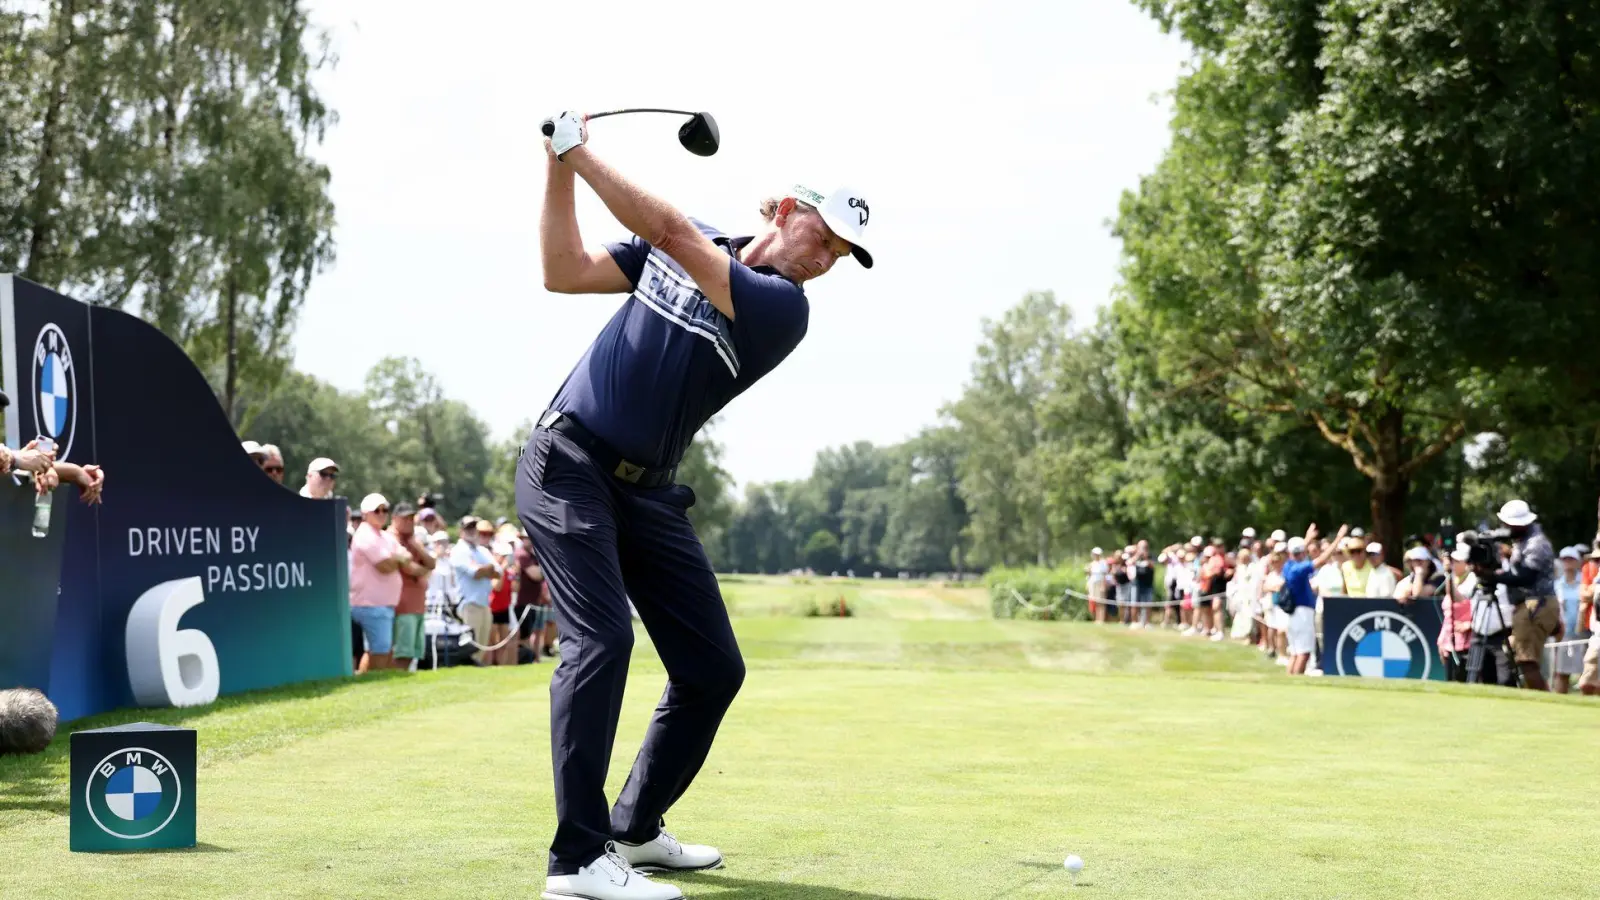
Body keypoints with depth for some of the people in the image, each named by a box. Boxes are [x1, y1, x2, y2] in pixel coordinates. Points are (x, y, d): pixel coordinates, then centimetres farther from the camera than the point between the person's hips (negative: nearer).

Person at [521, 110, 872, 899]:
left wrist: (583, 155, -17)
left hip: (647, 491, 3)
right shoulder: (682, 244, 3)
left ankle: (635, 827, 23)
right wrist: (559, 169, -7)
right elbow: (565, 273, 2)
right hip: (567, 464, -3)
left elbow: (674, 236, -18)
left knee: (714, 669, 2)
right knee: (601, 637, -21)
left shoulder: (784, 308, -6)